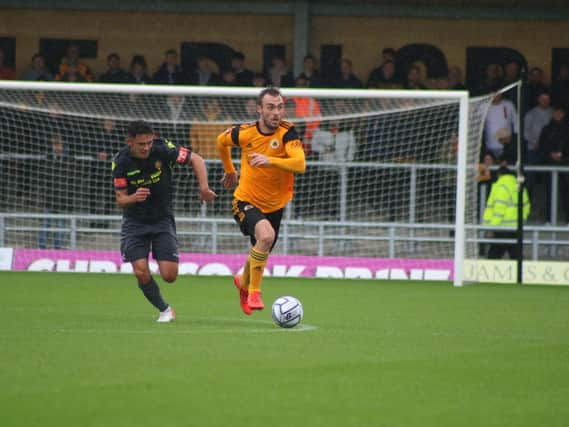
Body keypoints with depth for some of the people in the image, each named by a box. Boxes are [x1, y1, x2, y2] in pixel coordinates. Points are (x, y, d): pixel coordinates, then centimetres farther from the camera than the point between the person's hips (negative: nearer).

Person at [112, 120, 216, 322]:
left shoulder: (162, 149, -16)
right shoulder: (121, 162, -14)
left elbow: (196, 159, -4)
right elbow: (120, 199, -11)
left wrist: (204, 188, -16)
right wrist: (134, 197, -33)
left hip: (163, 220, 0)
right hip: (135, 221, 0)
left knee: (169, 275, -9)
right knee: (141, 272, -15)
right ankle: (164, 310, 11)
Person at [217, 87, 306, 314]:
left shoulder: (287, 132, -18)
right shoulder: (245, 133, -14)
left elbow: (300, 164, -33)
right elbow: (221, 141, 9)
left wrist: (270, 160, -46)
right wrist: (229, 170, 20)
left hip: (275, 205, 3)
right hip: (247, 201, -3)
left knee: (260, 253, 21)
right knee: (266, 235, -32)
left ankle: (243, 282, 56)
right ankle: (254, 292, -16)